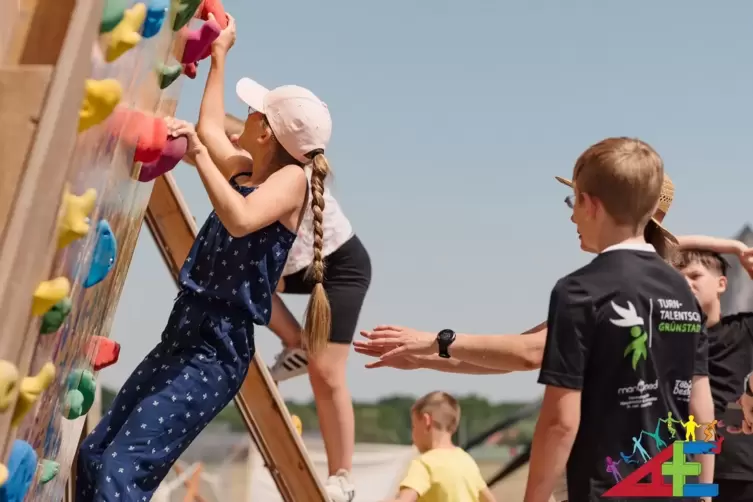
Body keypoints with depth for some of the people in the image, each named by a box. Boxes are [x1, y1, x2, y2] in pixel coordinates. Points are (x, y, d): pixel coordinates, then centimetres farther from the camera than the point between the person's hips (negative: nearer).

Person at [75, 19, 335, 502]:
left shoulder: (292, 179, -10)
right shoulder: (242, 173, 13)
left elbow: (240, 221, -30)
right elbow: (209, 130, 31)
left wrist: (199, 154, -25)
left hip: (216, 352, -9)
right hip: (182, 338, 9)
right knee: (92, 456, 11)